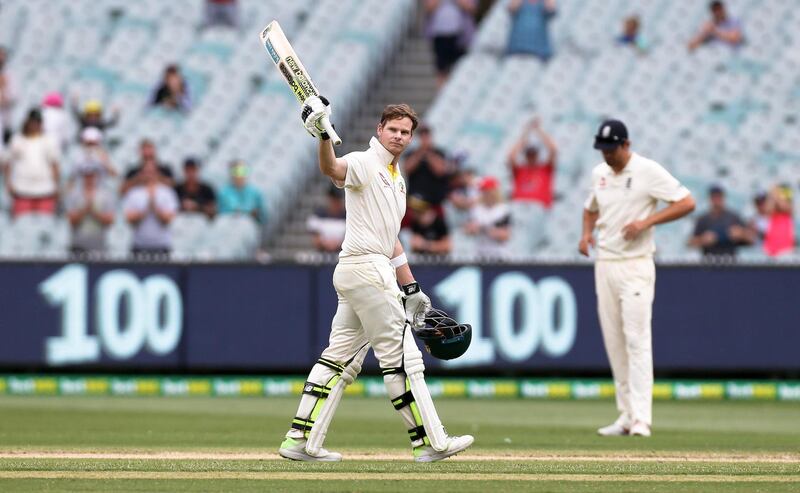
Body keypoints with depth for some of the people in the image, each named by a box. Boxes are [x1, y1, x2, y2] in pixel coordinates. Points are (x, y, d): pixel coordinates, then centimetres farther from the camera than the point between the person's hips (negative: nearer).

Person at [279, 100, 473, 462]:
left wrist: (411, 289, 23)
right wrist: (323, 135, -51)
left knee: (341, 359, 9)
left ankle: (300, 440, 9)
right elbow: (332, 169, -31)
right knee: (401, 356, -7)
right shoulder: (364, 164, -7)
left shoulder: (397, 179, 22)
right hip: (366, 268, -10)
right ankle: (429, 442, -4)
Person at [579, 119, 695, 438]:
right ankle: (626, 415, 12)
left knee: (637, 340, -13)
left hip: (635, 265, -7)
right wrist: (586, 233, 8)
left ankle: (641, 419, -17)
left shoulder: (648, 171, -9)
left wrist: (647, 221, -19)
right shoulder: (599, 173, 11)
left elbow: (687, 203, -11)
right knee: (614, 342, 7)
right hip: (604, 265, 7)